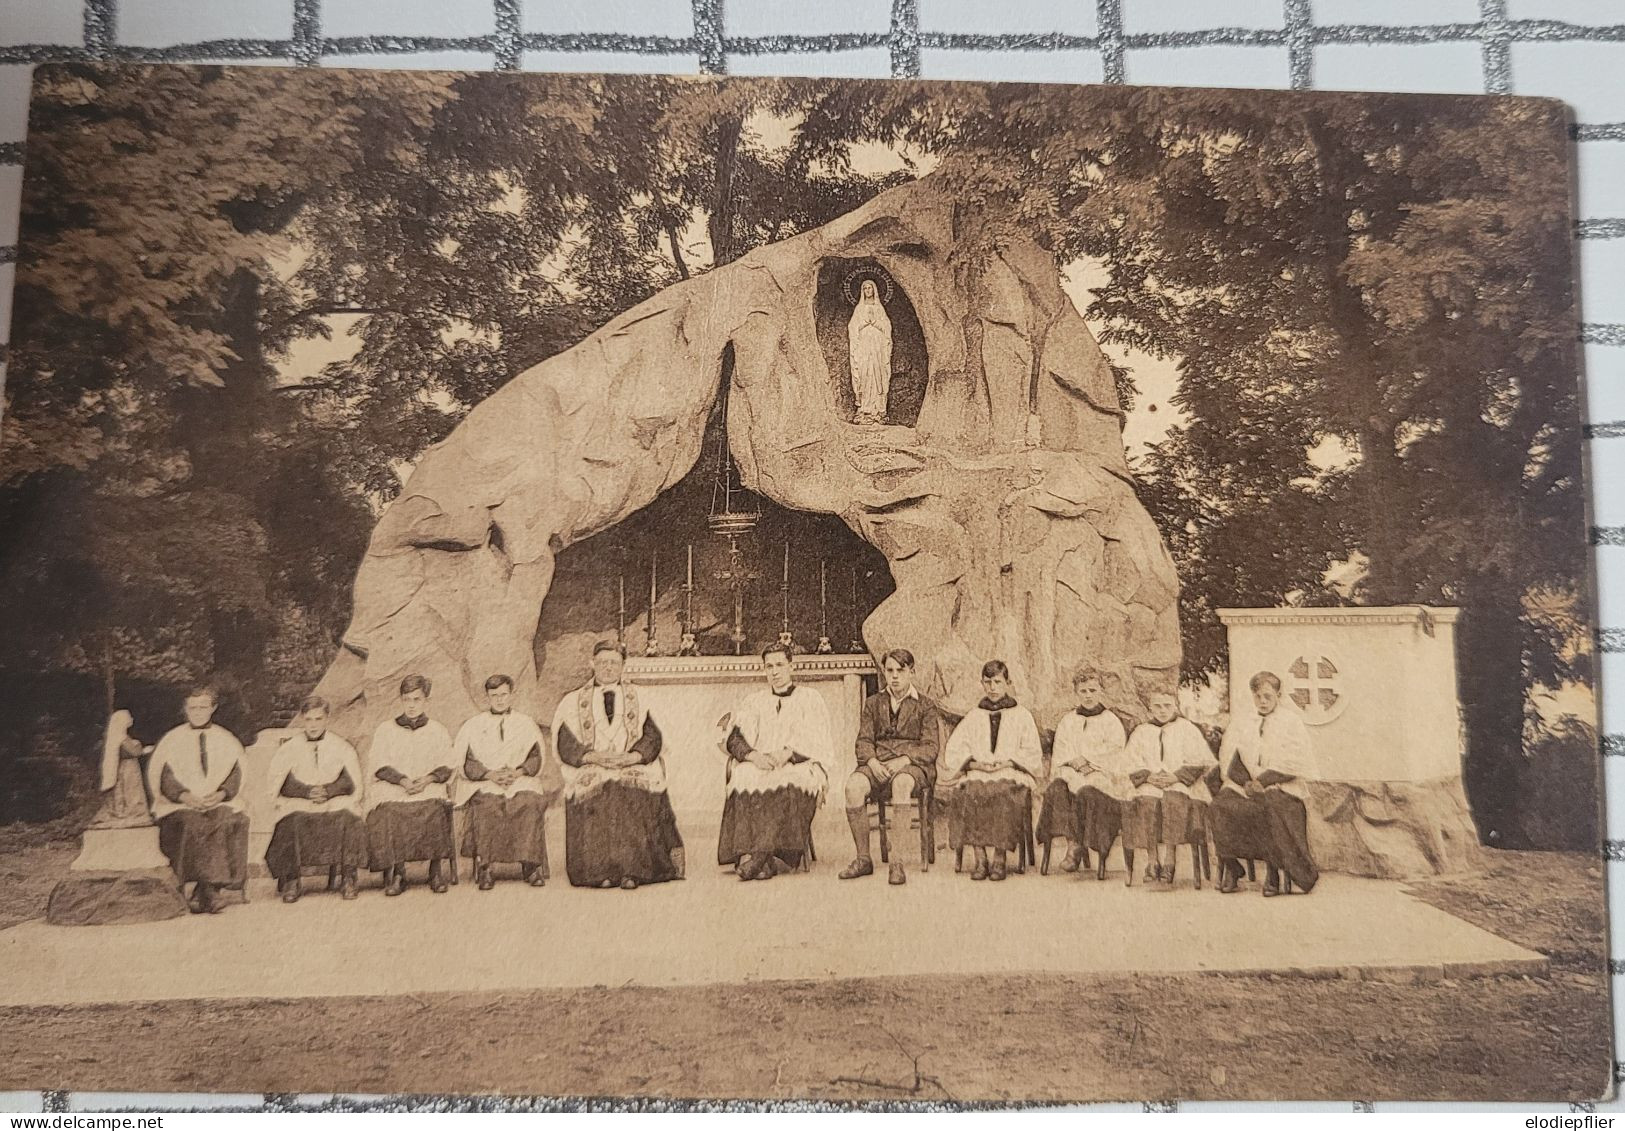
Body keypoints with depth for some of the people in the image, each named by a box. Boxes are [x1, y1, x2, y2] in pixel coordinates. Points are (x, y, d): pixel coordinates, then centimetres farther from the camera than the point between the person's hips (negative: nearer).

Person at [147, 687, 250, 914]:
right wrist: (185, 796, -15)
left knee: (229, 823, -32)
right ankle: (208, 888, -30)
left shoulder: (229, 742, 16)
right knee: (190, 825, -34)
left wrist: (221, 794, -13)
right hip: (179, 806, -1)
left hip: (220, 804, 1)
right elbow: (162, 778, 3)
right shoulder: (170, 741, 12)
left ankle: (203, 891, -27)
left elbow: (237, 777, 8)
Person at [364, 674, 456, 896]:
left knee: (434, 811, -33)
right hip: (391, 791, 0)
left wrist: (428, 779, -12)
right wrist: (403, 780, -12)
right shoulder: (385, 730, 17)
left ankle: (436, 870, -20)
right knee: (388, 814, -33)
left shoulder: (439, 732, 19)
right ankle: (396, 873, -21)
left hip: (429, 790, 0)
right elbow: (379, 766, 5)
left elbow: (447, 767, 9)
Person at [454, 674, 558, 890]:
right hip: (483, 784, 0)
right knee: (486, 805, -34)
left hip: (521, 780, 0)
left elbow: (538, 758, 7)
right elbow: (465, 763, 4)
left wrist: (517, 772, -12)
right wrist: (490, 775, -13)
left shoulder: (526, 723, 15)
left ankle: (531, 865, -27)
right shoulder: (473, 725, 14)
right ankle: (483, 866, -29)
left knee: (531, 803, -32)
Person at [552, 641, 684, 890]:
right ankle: (601, 871, -24)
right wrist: (593, 757, -14)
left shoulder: (637, 700, 17)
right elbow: (564, 743, 3)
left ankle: (631, 871, -27)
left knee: (633, 794, -29)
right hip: (589, 771, 0)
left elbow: (653, 737, 5)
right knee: (596, 796, -29)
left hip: (632, 768, 0)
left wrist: (632, 756, -13)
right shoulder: (573, 701, 14)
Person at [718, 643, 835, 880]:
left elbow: (818, 744, 0)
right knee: (744, 778, -33)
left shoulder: (810, 698, 12)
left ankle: (759, 854, -44)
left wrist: (788, 753, -19)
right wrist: (753, 755, -15)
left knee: (785, 783, -37)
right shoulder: (754, 701, 20)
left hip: (800, 767, -2)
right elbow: (733, 739, 7)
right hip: (758, 765, 2)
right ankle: (765, 859, -43)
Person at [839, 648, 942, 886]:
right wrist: (872, 761, -11)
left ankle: (897, 862, -38)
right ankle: (863, 859, -22)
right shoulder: (873, 703, 21)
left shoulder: (925, 707, 12)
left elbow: (931, 748, 1)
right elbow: (864, 740, 11)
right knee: (853, 785, -32)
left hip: (914, 766, -3)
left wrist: (903, 760, -17)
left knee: (901, 782, -40)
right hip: (878, 765, 3)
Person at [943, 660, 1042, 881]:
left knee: (1004, 793, -36)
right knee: (972, 793, -33)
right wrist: (975, 764, -6)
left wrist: (1007, 762, -9)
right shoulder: (973, 717, 21)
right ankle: (980, 859, -31)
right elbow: (952, 753, 12)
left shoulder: (1022, 715, 16)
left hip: (1012, 775, -1)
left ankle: (1000, 858, -28)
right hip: (977, 774, 2)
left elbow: (1033, 754, 7)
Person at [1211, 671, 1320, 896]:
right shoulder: (1241, 724, 18)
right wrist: (1248, 782, -13)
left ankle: (1273, 873, -22)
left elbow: (1298, 762, -3)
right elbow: (1228, 759, 6)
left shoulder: (1292, 722, 10)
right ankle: (1230, 866, -13)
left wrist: (1262, 780, -12)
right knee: (1221, 807, -27)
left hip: (1281, 788, -3)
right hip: (1243, 786, 3)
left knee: (1273, 807, -36)